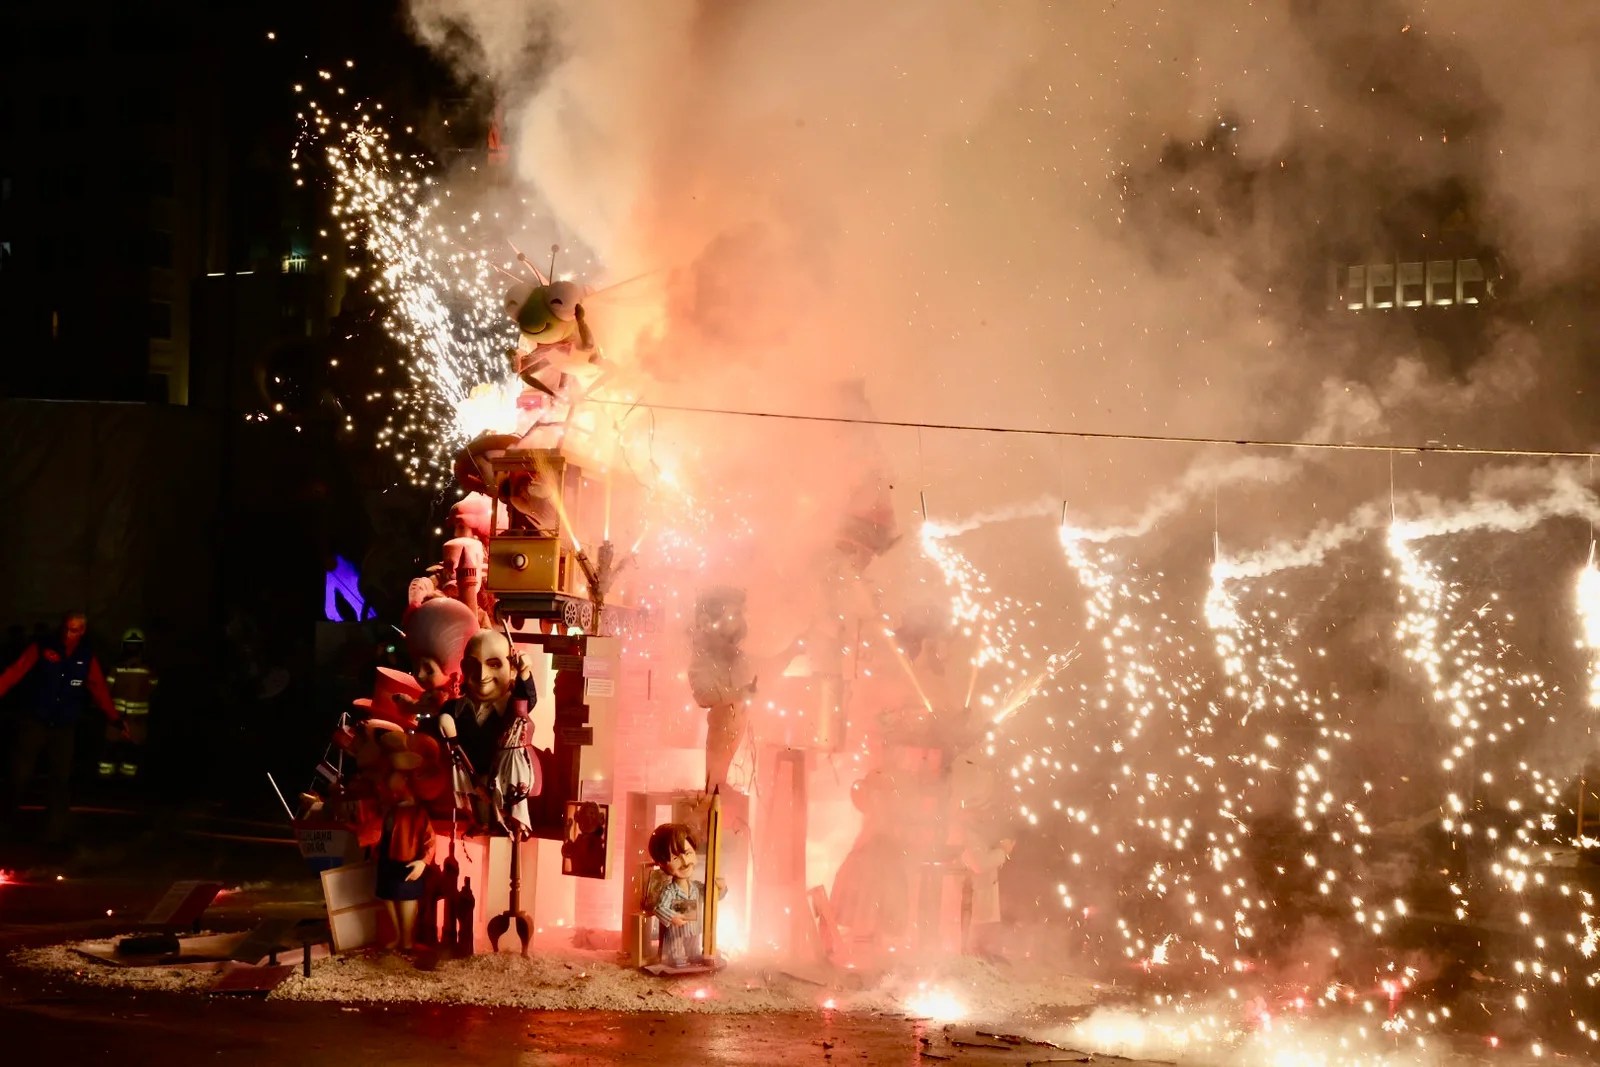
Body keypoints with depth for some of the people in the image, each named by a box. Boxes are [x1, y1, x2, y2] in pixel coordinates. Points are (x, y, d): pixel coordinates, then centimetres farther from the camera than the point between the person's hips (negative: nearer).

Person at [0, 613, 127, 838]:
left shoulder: (87, 659, 3)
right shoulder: (41, 649, -6)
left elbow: (100, 690, 0)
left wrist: (115, 718, -9)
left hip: (64, 729, 2)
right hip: (34, 723, -2)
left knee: (62, 779, 2)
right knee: (20, 773, -2)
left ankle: (54, 832, 11)